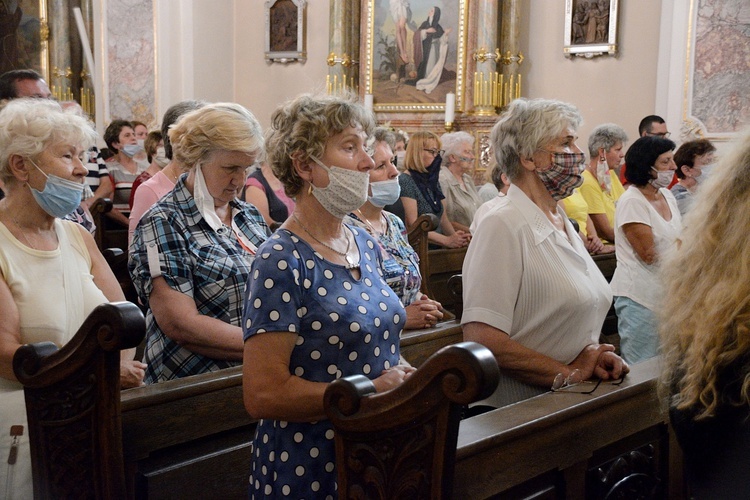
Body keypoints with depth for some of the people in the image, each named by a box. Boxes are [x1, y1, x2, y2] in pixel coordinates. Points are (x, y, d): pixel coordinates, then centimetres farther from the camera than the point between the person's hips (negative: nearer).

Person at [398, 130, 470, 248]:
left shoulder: (433, 181, 18)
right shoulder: (405, 182, -8)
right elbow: (413, 225, -15)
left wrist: (455, 236, -4)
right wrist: (447, 241, -19)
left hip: (438, 246, 8)